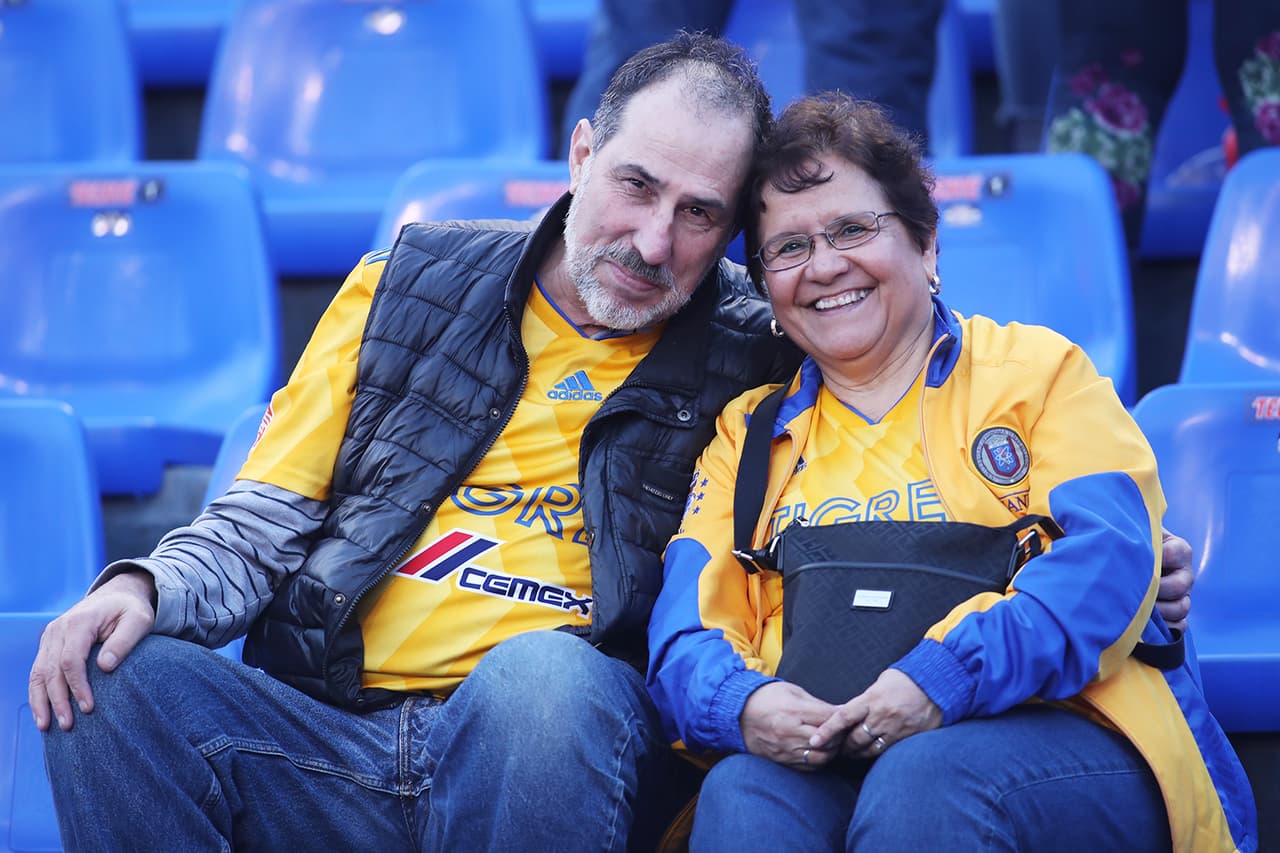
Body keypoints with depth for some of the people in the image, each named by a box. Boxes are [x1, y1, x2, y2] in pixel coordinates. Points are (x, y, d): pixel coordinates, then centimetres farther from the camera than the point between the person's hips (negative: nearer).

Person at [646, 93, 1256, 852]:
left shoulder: (1038, 370, 14)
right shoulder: (750, 433, 23)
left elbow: (1111, 559, -4)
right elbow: (686, 626, 10)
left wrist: (946, 675, -19)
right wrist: (739, 702, -16)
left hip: (1054, 738, -2)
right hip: (811, 753, 2)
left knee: (924, 780, -36)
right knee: (742, 792, -33)